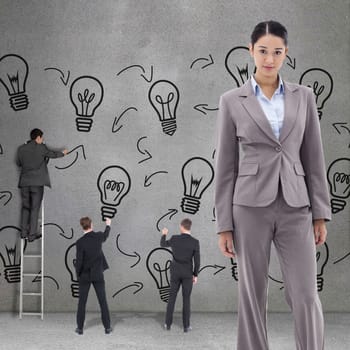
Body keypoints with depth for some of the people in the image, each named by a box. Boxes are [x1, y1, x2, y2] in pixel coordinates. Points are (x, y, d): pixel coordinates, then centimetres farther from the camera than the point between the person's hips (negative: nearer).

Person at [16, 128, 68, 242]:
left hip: (25, 182, 4)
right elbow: (53, 154, 10)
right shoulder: (41, 148, -5)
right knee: (34, 209, 1)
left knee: (25, 208, 14)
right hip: (37, 183, -4)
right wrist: (63, 153, 29)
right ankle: (32, 235, 1)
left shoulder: (21, 149, 6)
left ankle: (24, 232, 12)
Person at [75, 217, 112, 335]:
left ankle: (80, 328, 9)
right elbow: (105, 236, 21)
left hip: (85, 276, -2)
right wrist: (108, 225, 41)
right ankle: (107, 327, 8)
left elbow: (79, 261, -14)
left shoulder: (80, 242, -15)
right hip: (98, 275, 2)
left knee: (82, 302, 7)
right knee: (103, 302, 7)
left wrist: (78, 274, 3)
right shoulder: (98, 236, -5)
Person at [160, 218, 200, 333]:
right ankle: (186, 326, 3)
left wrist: (164, 234, 33)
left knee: (172, 298, 11)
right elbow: (197, 261, -9)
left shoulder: (174, 238, -8)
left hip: (175, 273, 1)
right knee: (186, 299, 4)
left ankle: (168, 324, 13)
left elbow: (163, 245, 13)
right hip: (187, 274, -1)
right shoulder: (195, 242, -13)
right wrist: (195, 275, 4)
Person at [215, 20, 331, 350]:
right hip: (250, 207, -1)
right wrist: (224, 224, -1)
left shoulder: (303, 97, 7)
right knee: (252, 296, 5)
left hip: (295, 208, 1)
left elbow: (314, 158, 9)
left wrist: (320, 214, 4)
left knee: (306, 297, -3)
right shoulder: (232, 101, 1)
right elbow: (225, 165, 2)